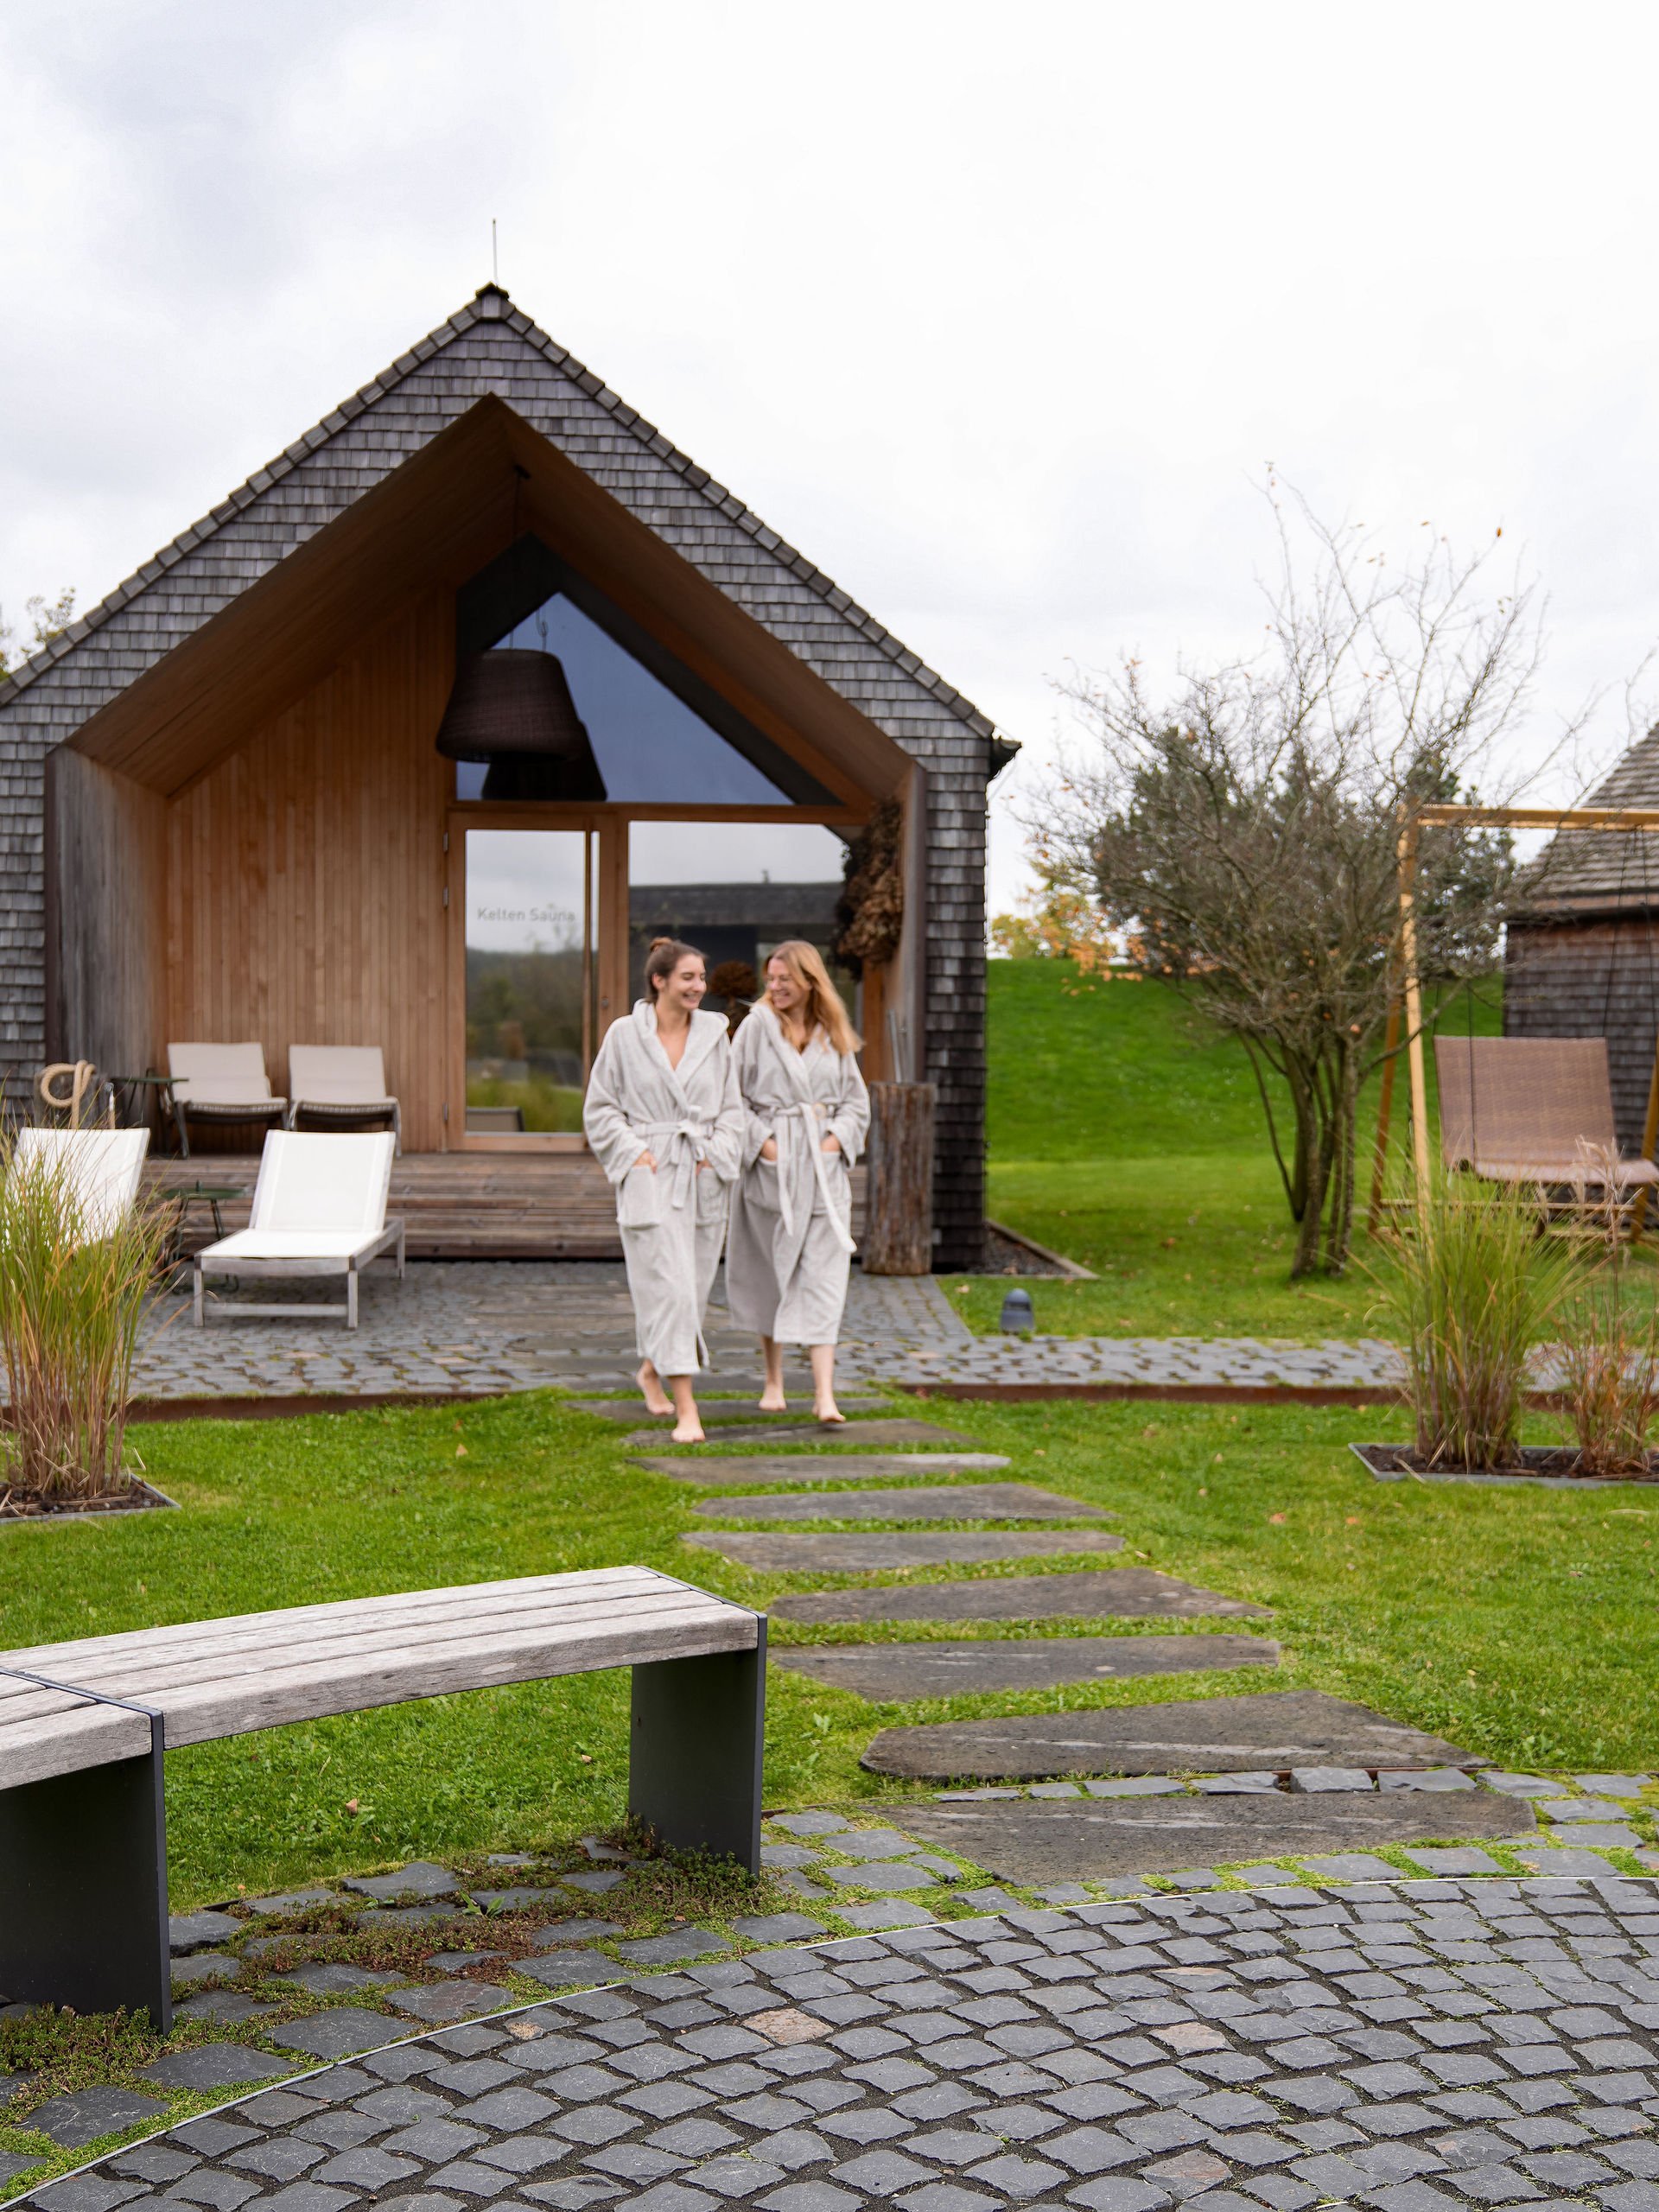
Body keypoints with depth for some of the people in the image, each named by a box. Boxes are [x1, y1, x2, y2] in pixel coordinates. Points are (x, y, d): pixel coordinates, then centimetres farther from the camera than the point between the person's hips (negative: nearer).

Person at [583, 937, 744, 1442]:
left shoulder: (715, 1034, 7)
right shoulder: (624, 1035, -1)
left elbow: (732, 1108, 11)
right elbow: (600, 1109, 3)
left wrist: (715, 1154, -3)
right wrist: (635, 1152, -9)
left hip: (702, 1178, 4)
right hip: (650, 1175, -4)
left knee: (694, 1284, 11)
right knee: (668, 1286, -11)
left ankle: (652, 1368, 38)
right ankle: (686, 1408, -12)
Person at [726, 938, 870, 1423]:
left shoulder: (834, 1035, 7)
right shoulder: (758, 1025, -1)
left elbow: (857, 1100, 14)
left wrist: (836, 1140, -2)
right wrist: (761, 1141, -11)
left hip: (822, 1166, 2)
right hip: (769, 1165, -1)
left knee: (823, 1278, -6)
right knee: (768, 1271, 7)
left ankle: (824, 1392, -9)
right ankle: (773, 1380, 23)